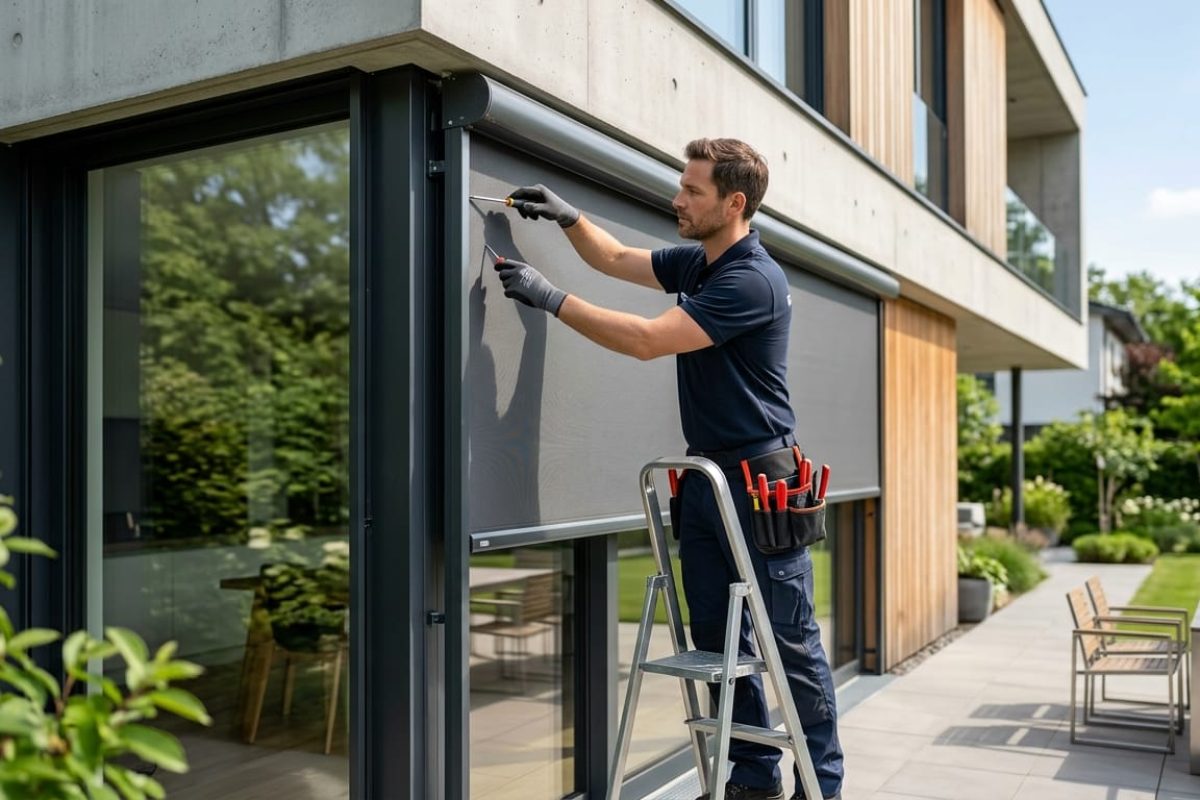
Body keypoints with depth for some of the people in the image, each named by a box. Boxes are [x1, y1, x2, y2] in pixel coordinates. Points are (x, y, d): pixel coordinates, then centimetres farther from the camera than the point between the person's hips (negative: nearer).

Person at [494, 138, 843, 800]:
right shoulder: (696, 262, 10)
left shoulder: (752, 281, -18)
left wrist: (550, 298, -20)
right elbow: (617, 260, 25)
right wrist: (568, 217, 8)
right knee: (716, 638, 11)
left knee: (792, 642, 2)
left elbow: (648, 340, -23)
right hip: (703, 475, 9)